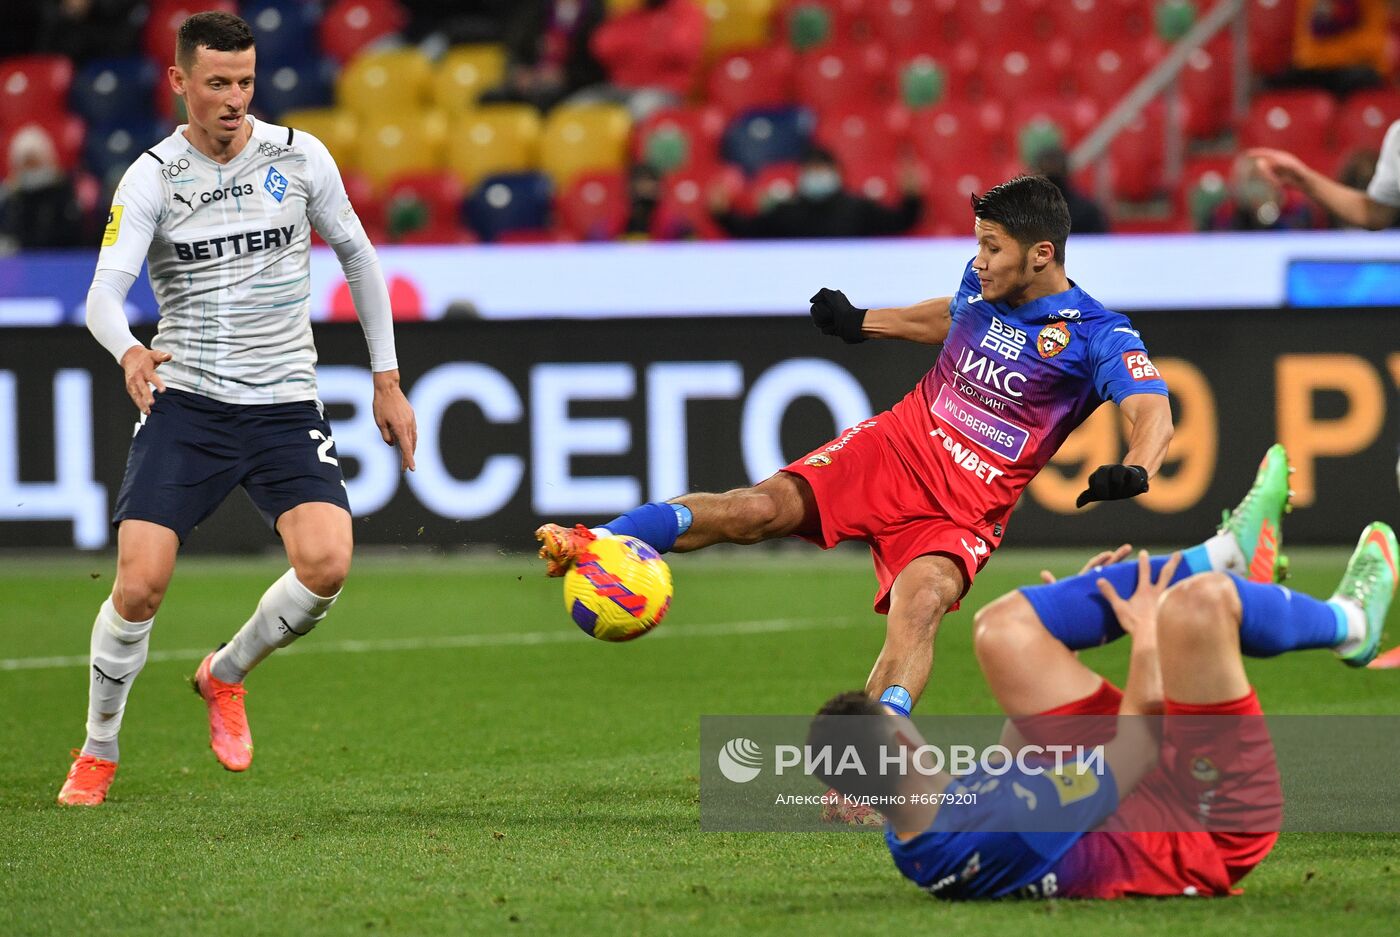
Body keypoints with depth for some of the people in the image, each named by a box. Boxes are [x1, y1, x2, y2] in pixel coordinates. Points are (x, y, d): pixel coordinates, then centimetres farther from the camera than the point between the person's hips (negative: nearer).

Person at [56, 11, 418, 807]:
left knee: (326, 564, -21)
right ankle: (99, 754, 10)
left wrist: (388, 382, 14)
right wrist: (128, 351, -39)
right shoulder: (152, 179, -5)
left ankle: (225, 676, 10)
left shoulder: (300, 157, 2)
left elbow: (358, 257, 14)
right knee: (140, 584, -14)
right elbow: (105, 292, -16)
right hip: (186, 404, -2)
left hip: (286, 405, 2)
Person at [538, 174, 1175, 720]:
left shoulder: (1096, 335, -11)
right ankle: (591, 547, -18)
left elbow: (1154, 412, -25)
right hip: (894, 447, 4)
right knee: (763, 507, -18)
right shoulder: (981, 283, 7)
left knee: (919, 605, -33)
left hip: (964, 511, -4)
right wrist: (861, 323, 38)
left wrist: (1133, 471, -46)